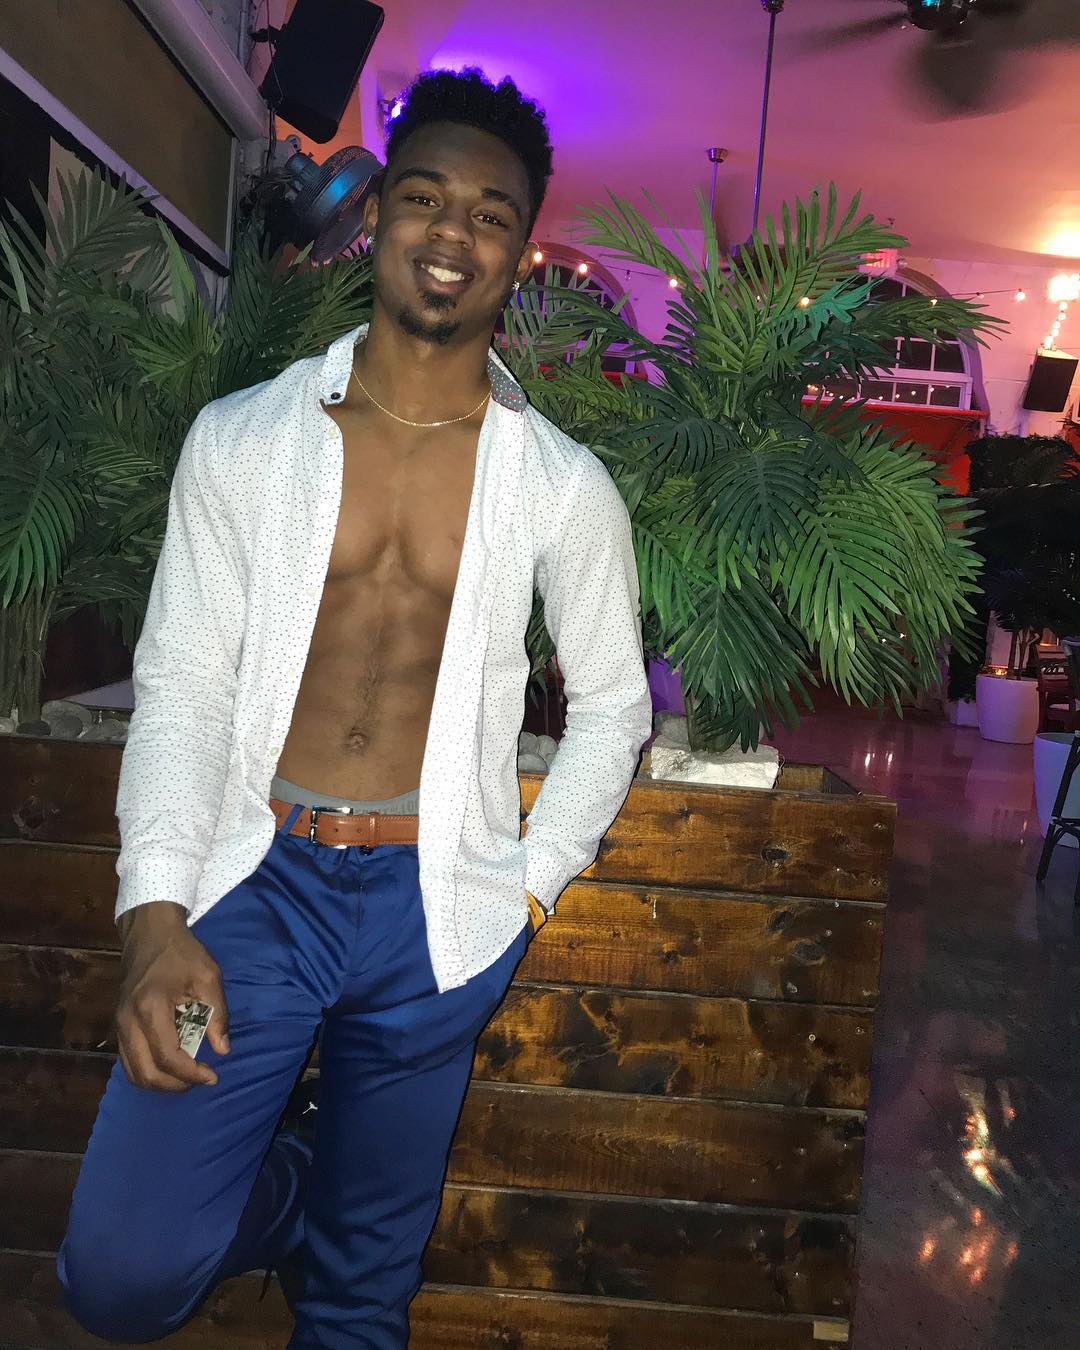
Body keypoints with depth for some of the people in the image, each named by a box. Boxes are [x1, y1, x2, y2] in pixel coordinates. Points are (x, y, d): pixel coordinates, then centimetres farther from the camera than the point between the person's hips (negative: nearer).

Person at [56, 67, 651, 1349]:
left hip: (438, 908, 0)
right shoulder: (241, 440, -1)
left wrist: (530, 886, 0)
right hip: (256, 876, 0)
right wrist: (157, 912, -11)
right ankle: (288, 1185, 29)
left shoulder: (565, 486, -2)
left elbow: (611, 705, 7)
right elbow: (181, 686, -1)